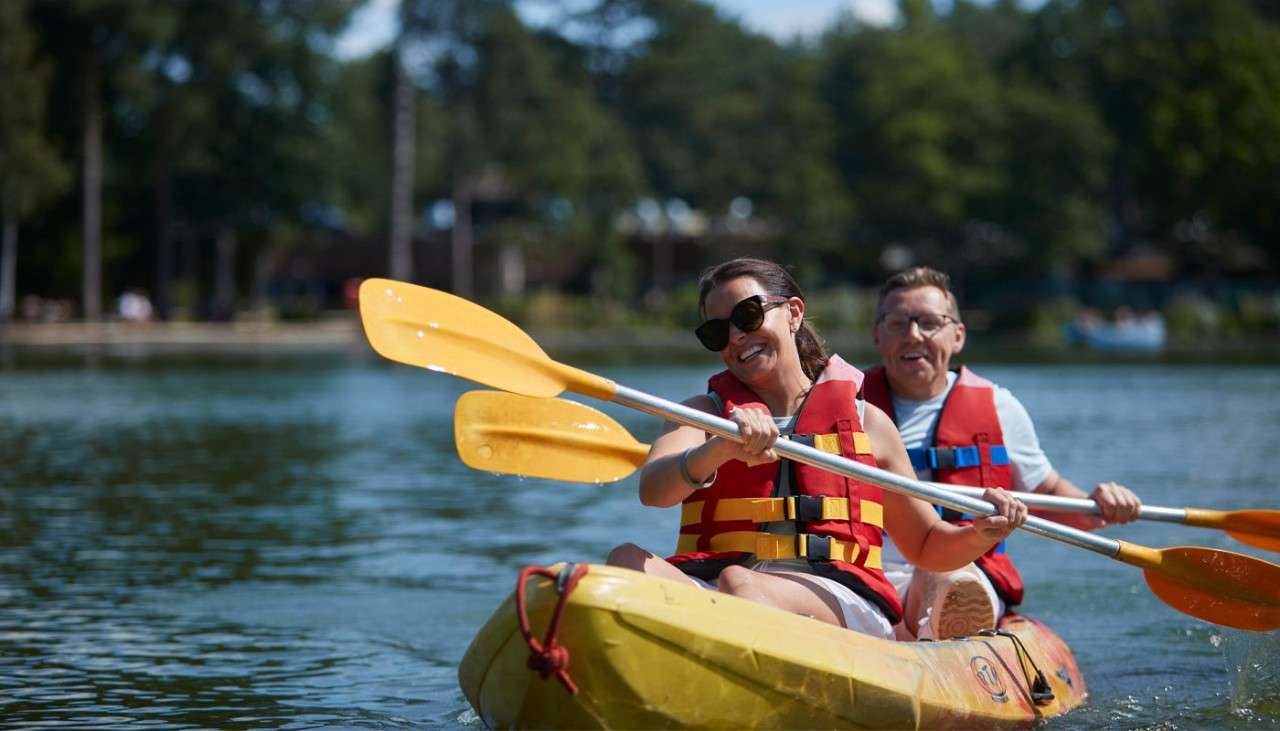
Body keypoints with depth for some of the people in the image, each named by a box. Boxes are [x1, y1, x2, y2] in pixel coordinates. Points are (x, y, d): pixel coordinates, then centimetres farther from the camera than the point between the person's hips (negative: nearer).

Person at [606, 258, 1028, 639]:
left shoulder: (866, 422, 20)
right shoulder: (705, 414, 20)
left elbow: (927, 547, 27)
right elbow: (653, 490, -3)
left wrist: (979, 537, 4)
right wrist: (721, 451, -24)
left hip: (843, 602, -1)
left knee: (739, 583, -37)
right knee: (628, 560, -33)